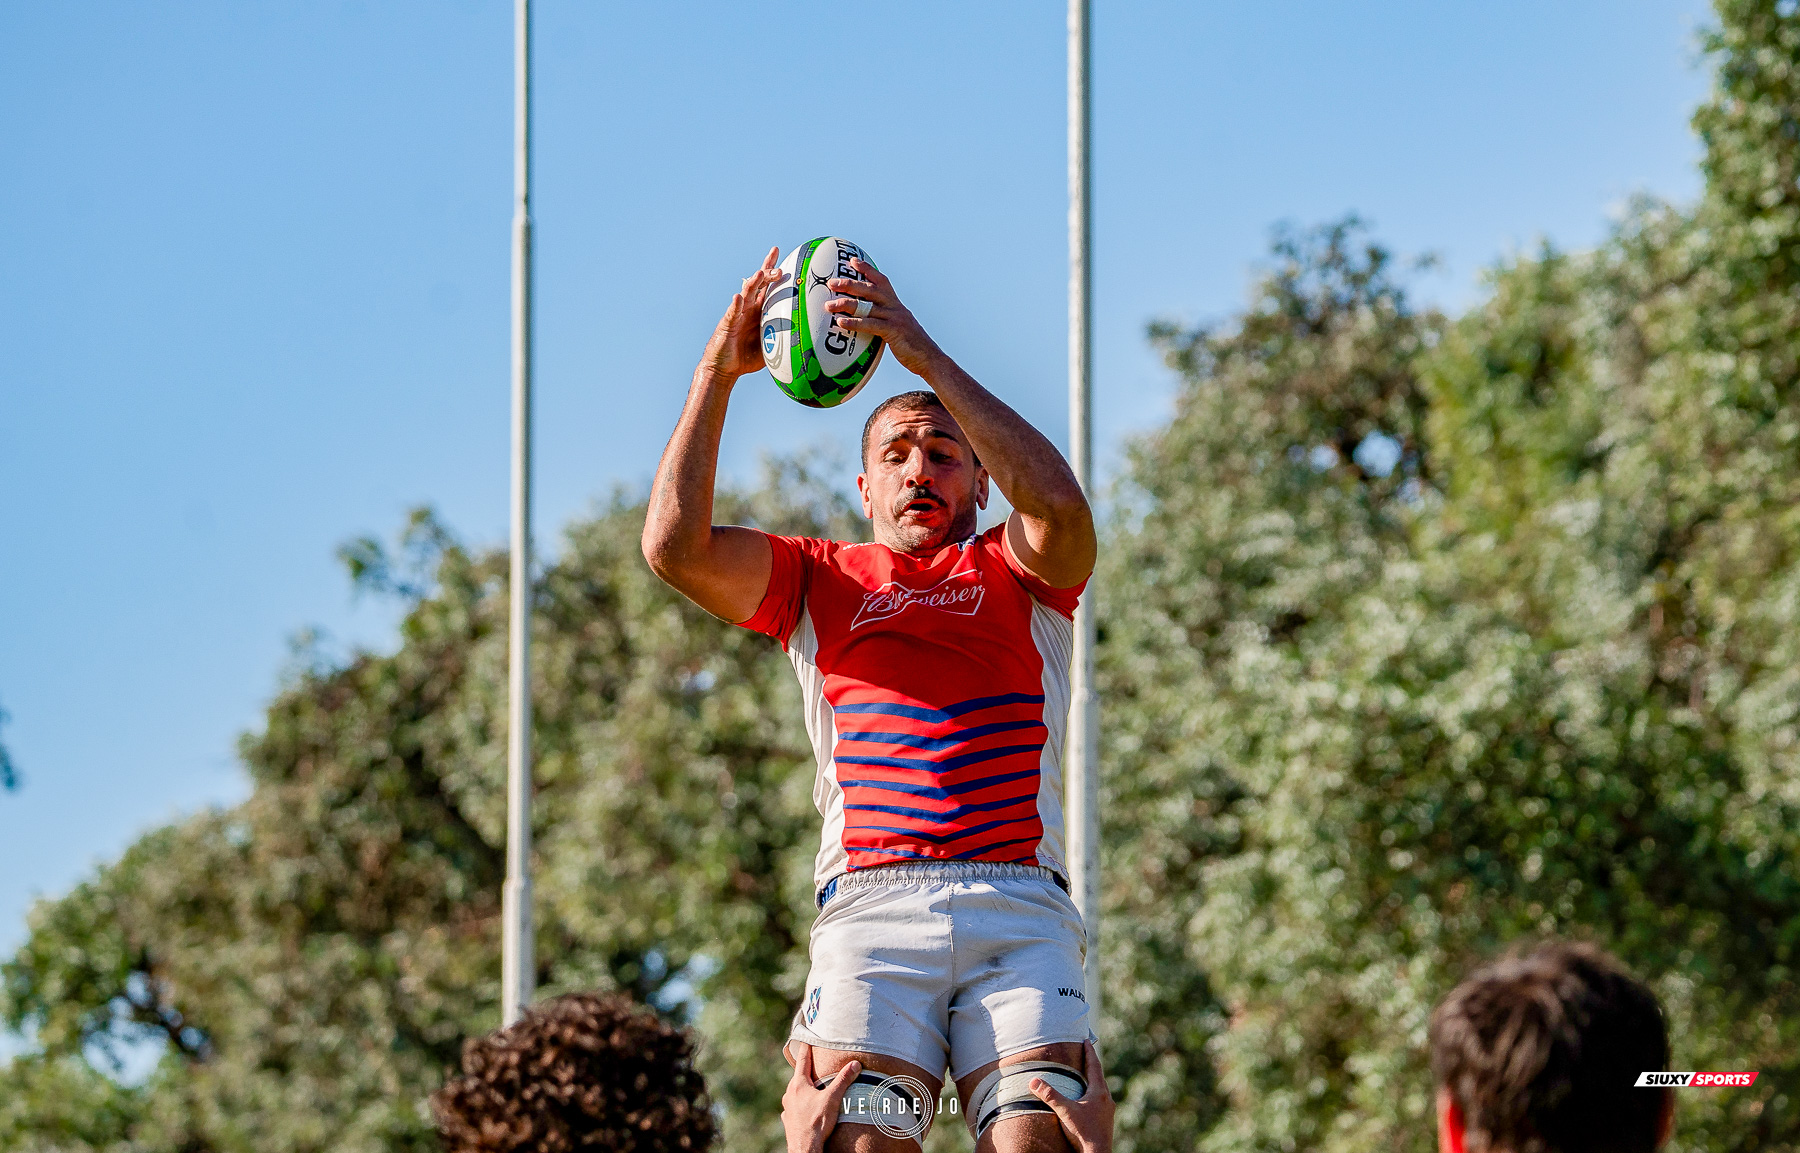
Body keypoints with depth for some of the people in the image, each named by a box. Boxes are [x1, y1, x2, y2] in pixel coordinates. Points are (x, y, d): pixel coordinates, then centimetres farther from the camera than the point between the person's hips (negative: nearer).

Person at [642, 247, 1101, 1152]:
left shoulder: (1017, 575, 21)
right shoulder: (820, 582, 24)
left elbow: (1058, 502, -2)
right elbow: (674, 547, 9)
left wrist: (925, 356, -4)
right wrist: (718, 373, 5)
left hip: (1019, 910, 0)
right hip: (871, 907, 0)